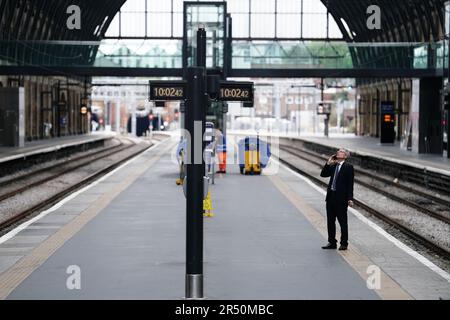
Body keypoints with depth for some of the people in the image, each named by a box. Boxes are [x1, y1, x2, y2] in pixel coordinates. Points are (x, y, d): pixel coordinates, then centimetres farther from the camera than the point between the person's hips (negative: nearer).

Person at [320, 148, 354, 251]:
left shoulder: (348, 167, -6)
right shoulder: (333, 166, 13)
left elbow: (350, 184, -9)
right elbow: (323, 174, 11)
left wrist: (350, 199, -14)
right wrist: (328, 163, 0)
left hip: (341, 198, -7)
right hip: (331, 196, 7)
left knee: (342, 222, 2)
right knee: (330, 221, 11)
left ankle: (344, 243, 10)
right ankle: (332, 242, 20)